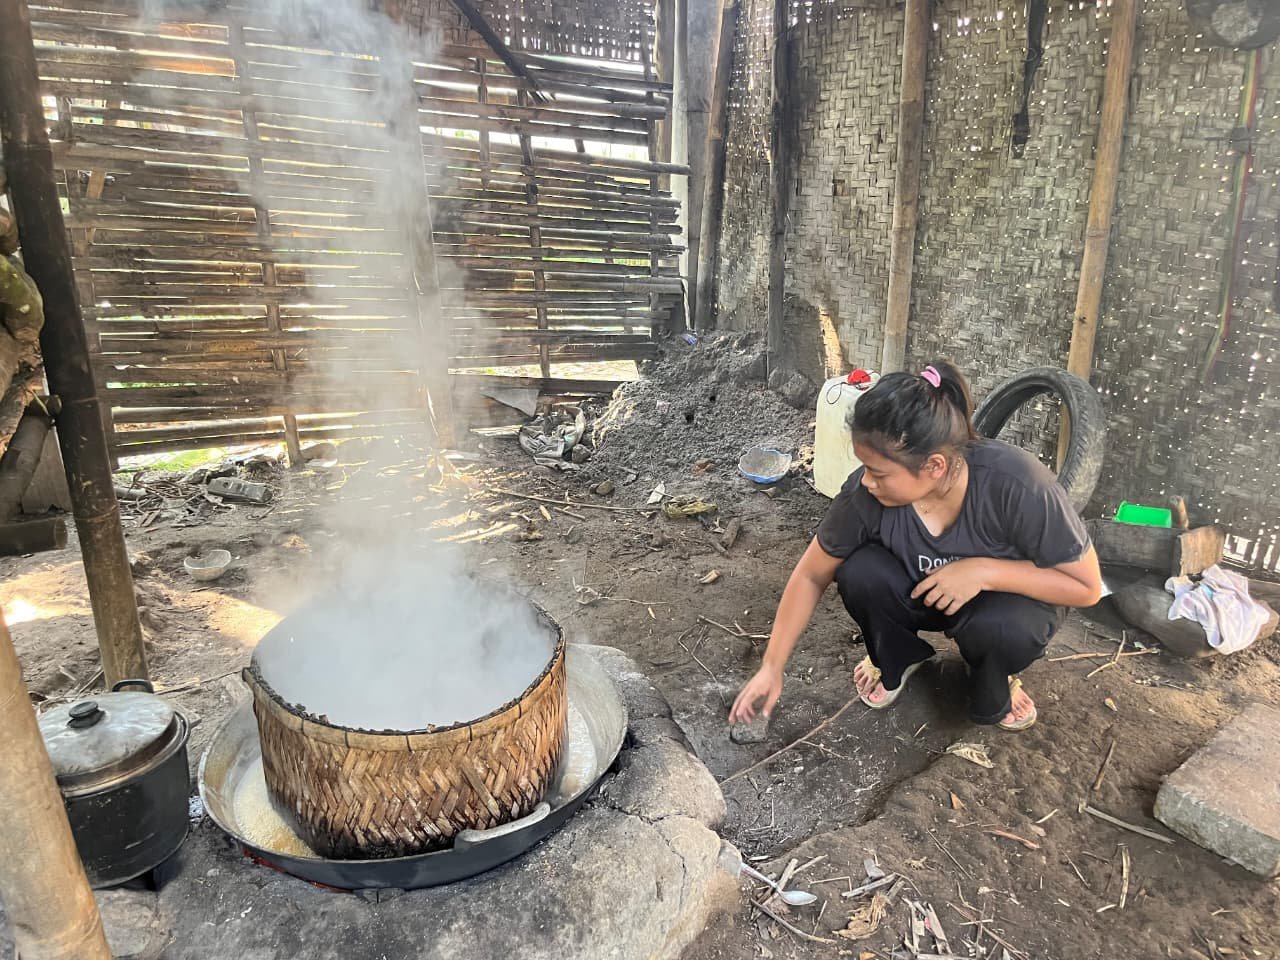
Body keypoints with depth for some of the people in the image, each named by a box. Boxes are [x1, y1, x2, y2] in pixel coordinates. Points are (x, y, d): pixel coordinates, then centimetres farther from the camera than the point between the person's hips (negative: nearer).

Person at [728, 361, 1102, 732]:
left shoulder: (1016, 484, -35)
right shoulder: (865, 492, -28)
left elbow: (1087, 587, -21)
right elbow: (811, 576, -13)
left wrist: (983, 570, -36)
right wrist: (771, 667, -13)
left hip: (1007, 594, -2)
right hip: (923, 593, 2)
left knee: (1001, 626, -35)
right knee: (859, 573, -27)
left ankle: (993, 696, 2)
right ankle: (896, 660, 4)